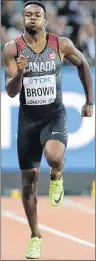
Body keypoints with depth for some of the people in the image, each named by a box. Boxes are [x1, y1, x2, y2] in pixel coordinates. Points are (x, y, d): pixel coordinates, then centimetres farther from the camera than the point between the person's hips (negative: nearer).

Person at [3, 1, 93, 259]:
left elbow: (82, 64, 13)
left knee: (53, 156, -33)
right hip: (28, 118, 1)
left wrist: (89, 101, 13)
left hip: (54, 114, -1)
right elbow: (11, 92, -9)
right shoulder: (13, 48, -7)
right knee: (28, 181, 6)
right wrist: (19, 73, -30)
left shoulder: (61, 45, -7)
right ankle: (35, 237, 22)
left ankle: (56, 177, 5)